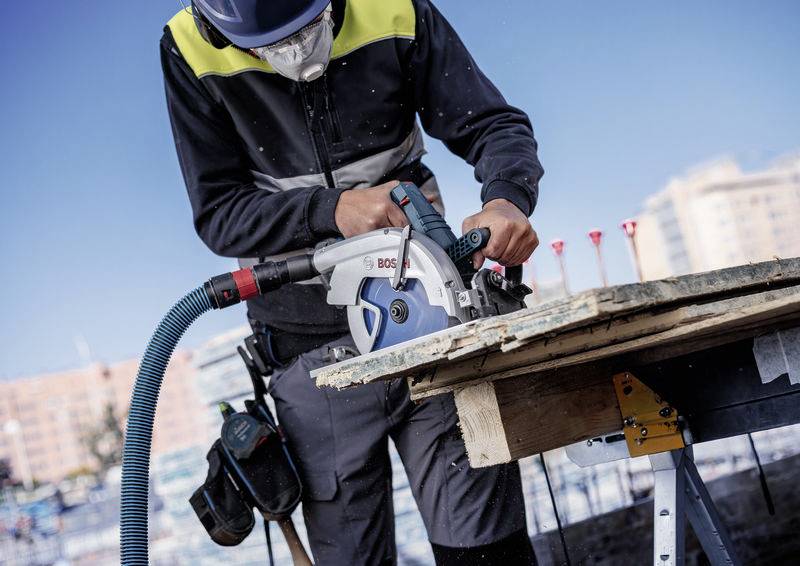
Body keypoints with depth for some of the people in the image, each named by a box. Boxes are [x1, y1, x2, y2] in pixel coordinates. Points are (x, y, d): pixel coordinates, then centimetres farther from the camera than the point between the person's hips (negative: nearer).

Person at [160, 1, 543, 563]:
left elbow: (495, 125, -1)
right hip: (315, 347, 0)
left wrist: (507, 200, -24)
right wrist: (333, 210, -24)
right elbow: (217, 214, -7)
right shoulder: (191, 51, -7)